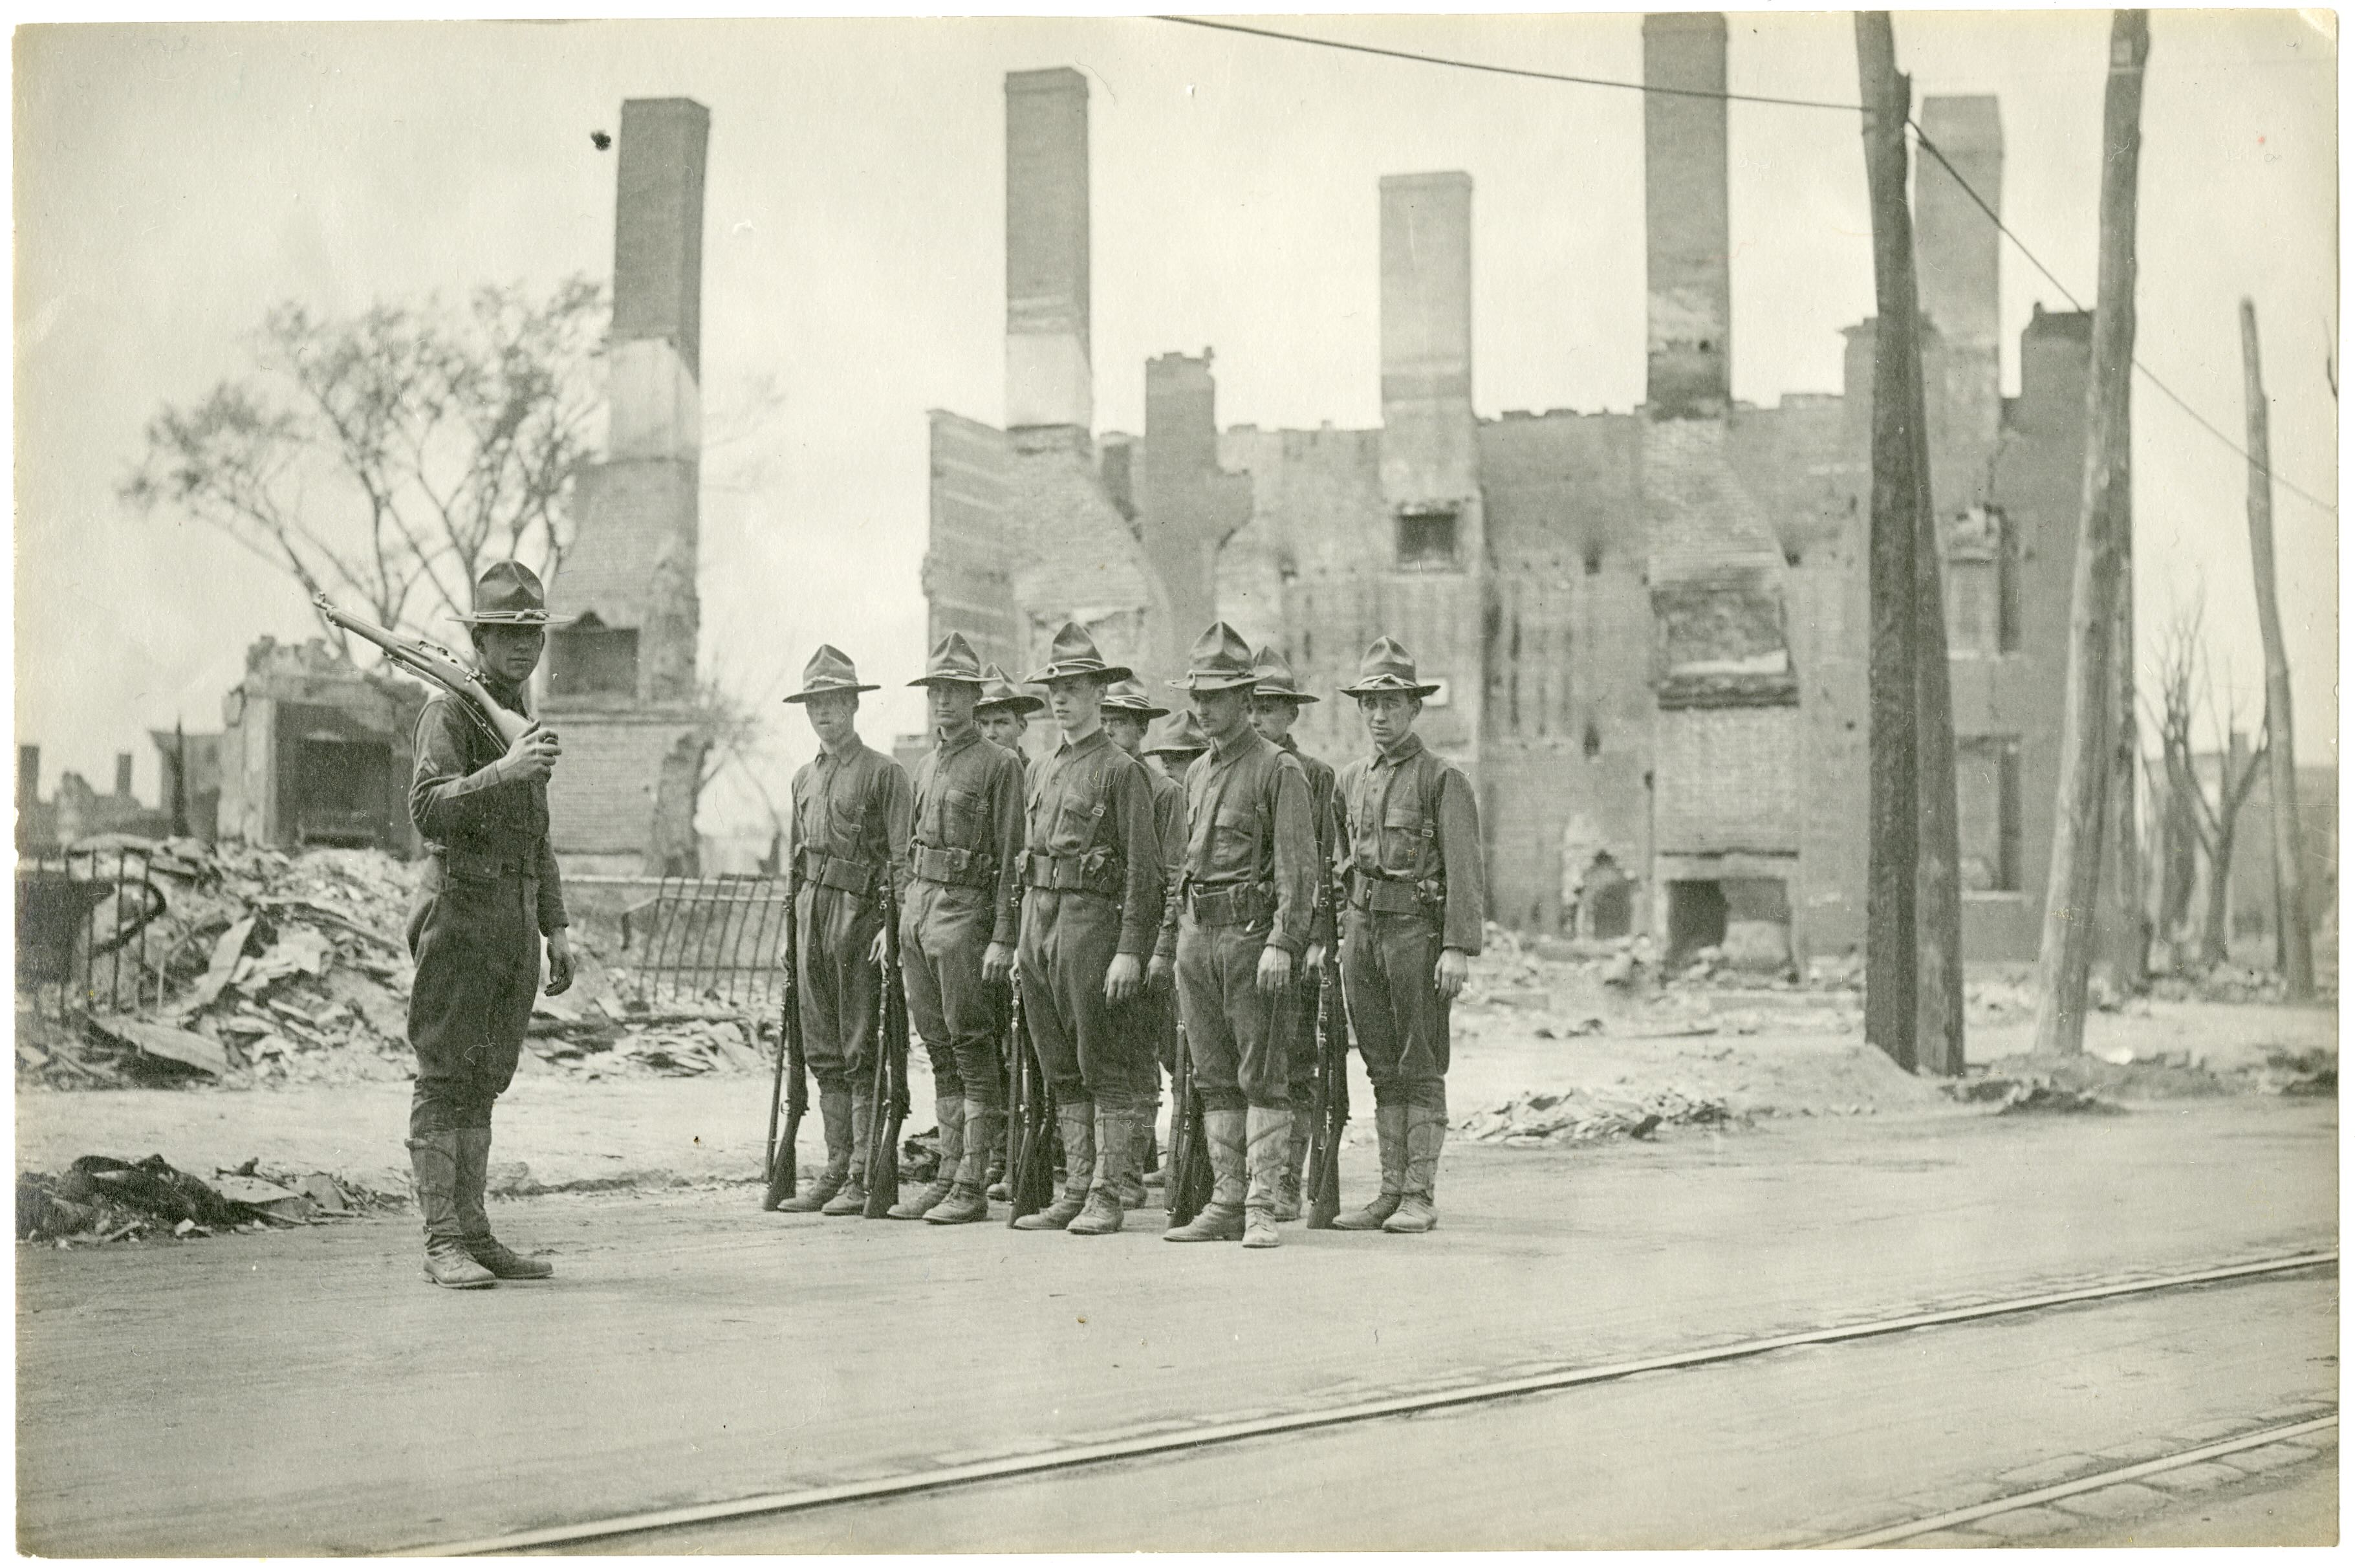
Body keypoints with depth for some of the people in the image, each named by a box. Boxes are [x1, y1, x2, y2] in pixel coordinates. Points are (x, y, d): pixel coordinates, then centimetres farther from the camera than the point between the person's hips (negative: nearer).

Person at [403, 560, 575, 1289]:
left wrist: (556, 927, 21)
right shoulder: (451, 710, -6)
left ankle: (474, 1234, 12)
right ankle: (444, 1242, -7)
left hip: (515, 918, 8)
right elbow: (429, 810, -22)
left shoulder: (522, 714, 21)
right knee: (445, 1079, -7)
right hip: (461, 907, -8)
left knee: (484, 1083, 9)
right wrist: (504, 770, -33)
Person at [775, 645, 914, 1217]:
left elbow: (902, 859, -8)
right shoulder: (804, 778, 17)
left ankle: (868, 1178, -3)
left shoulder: (884, 773, -2)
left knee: (863, 1054, -5)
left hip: (860, 914, -7)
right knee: (824, 1053, 7)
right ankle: (837, 1170, 13)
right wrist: (794, 923, 16)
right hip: (811, 914, 7)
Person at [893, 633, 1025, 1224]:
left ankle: (972, 1188, -3)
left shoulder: (1000, 765, -6)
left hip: (965, 910, -7)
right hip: (918, 909, 7)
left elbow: (1010, 858, -10)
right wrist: (896, 924, 15)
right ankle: (948, 1176, 14)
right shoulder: (925, 769, 17)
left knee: (973, 1052, -5)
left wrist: (1002, 939, -15)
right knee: (939, 1051, 10)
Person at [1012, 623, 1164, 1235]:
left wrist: (1130, 950, -16)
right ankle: (1075, 1192, 15)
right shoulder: (1042, 770, 17)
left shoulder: (1122, 770, -6)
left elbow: (1144, 869, -10)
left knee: (1105, 1068, -3)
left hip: (1092, 920, -7)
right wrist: (1024, 935, 15)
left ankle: (1106, 1197, 1)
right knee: (1062, 1070, 10)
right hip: (1040, 918, 7)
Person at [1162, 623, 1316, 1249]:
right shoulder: (1197, 774, 17)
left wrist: (1282, 944, -20)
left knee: (1262, 1076, -5)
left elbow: (1299, 866, -12)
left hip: (1252, 932, -7)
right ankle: (1225, 1204, 12)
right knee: (1213, 1077, 8)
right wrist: (1177, 934, 18)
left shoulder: (1279, 769, -6)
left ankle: (1262, 1208, -4)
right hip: (1197, 934, 7)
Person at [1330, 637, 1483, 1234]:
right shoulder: (1350, 781, 15)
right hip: (1362, 932, 6)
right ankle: (1391, 1191, 12)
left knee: (1422, 1072, -2)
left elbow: (1464, 870, -10)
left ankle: (1421, 1198, 1)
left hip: (1417, 932, -6)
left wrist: (1460, 948, -17)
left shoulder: (1443, 779, -4)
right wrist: (1342, 934, 13)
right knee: (1384, 1072, 8)